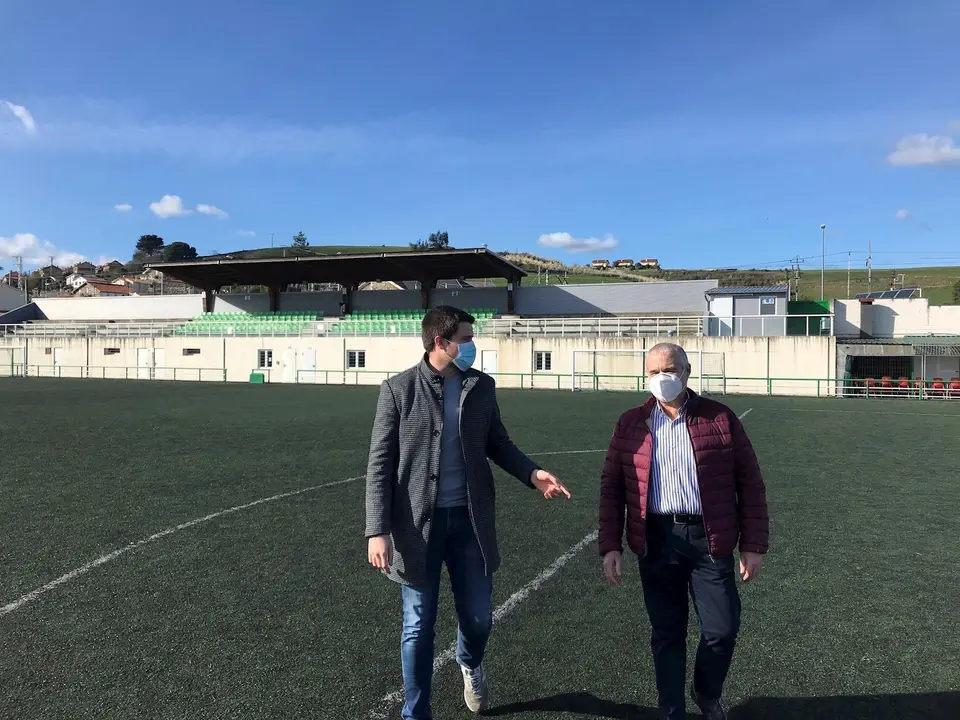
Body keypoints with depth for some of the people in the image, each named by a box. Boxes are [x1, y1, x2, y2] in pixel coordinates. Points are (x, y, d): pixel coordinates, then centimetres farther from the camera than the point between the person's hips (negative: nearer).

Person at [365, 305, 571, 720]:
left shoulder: (482, 387, 3)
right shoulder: (398, 389, -8)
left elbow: (497, 444, 12)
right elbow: (380, 465, -8)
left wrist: (531, 473, -6)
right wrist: (378, 530, -14)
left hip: (469, 519, 3)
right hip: (418, 522, -3)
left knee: (478, 617, 14)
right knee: (418, 627, 9)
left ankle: (470, 664, 49)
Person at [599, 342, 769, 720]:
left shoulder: (721, 418, 1)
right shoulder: (630, 424, 4)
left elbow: (750, 483, 2)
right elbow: (612, 487, 5)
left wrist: (753, 544, -1)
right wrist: (610, 546, -1)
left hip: (709, 538, 0)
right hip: (657, 540, 1)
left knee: (722, 629, 4)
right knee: (666, 633, 9)